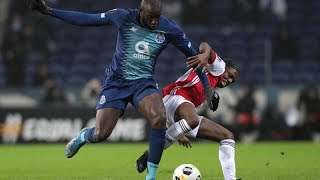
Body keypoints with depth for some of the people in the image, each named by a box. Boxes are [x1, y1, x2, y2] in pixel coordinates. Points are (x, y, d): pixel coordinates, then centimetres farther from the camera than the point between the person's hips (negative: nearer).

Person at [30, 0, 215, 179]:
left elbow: (194, 56, 4)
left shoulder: (169, 29, -8)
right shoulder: (124, 17, -11)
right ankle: (82, 137, 31)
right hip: (116, 82, 0)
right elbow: (86, 19, -4)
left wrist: (208, 88, 2)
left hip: (143, 83, 0)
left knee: (160, 117, -31)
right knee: (100, 134, -11)